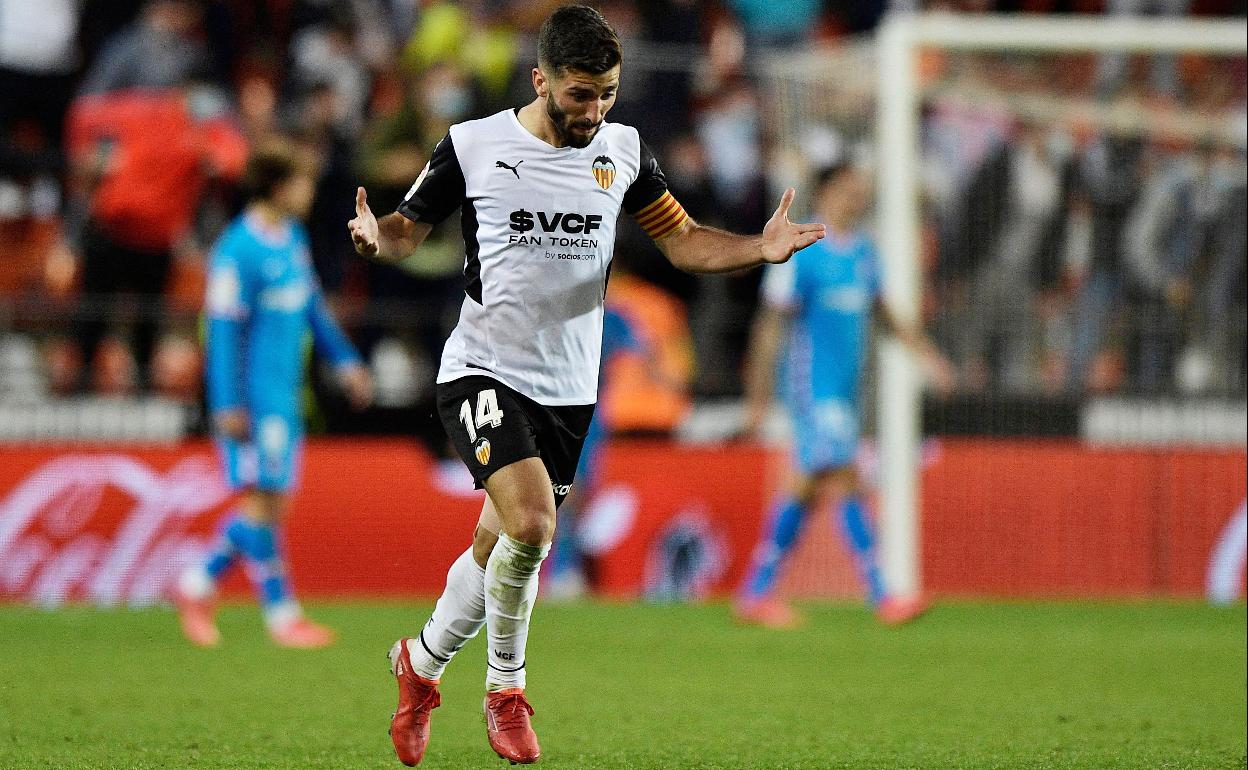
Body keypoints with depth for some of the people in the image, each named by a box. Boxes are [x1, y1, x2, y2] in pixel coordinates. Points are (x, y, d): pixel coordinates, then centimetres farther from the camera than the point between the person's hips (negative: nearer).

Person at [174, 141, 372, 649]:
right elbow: (224, 331, -16)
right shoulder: (238, 252, -16)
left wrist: (345, 361, 23)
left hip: (285, 394, 9)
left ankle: (198, 586, 20)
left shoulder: (293, 236, 11)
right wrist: (228, 406, -18)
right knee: (262, 496, -5)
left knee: (273, 502, 9)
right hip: (253, 397, -9)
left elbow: (312, 304, 23)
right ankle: (281, 615, -1)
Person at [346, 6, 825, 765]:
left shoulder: (623, 151, 3)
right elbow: (413, 227, 4)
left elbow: (684, 240, 9)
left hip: (569, 388, 4)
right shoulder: (473, 145, -6)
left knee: (500, 547, 10)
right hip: (483, 372, -4)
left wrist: (760, 247, -9)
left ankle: (421, 663, 36)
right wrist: (379, 236, -19)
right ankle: (507, 689, -2)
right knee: (531, 520, -24)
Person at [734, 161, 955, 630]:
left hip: (845, 390, 8)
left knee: (808, 489, 10)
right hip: (813, 385, -8)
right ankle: (880, 597, -14)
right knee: (845, 481, -13)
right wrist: (758, 398, -11)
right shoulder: (801, 252, -12)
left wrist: (925, 353, 19)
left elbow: (879, 308, 24)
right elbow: (771, 325, -11)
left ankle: (755, 593, 17)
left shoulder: (863, 251, 11)